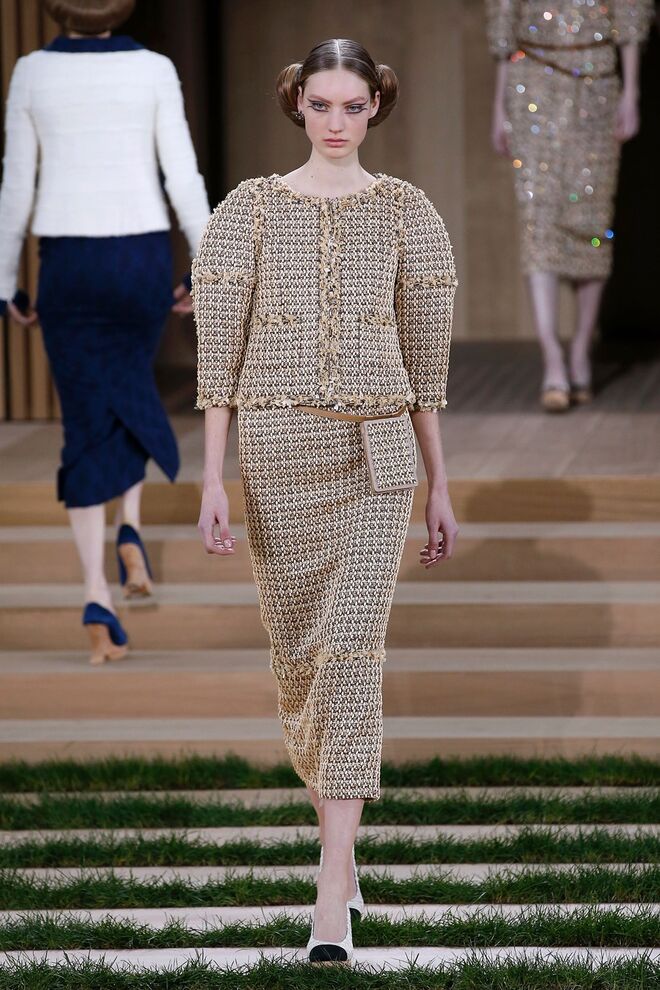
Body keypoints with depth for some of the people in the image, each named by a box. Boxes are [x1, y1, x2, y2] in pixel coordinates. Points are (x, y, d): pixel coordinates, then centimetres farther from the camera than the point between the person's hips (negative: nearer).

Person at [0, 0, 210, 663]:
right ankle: (130, 532, 12)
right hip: (141, 258, 0)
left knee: (88, 431, 4)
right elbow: (183, 177, -7)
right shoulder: (154, 70, -4)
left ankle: (98, 602, -9)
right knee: (129, 390, 30)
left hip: (68, 262, 0)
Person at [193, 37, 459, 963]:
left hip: (378, 453, -1)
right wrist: (213, 479, -4)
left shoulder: (406, 211, 5)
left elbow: (426, 356, 8)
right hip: (277, 450, 1)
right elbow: (219, 351, 2)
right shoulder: (249, 209, 4)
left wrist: (441, 483, 7)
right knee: (297, 656, 10)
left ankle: (331, 906, -17)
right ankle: (343, 851, 33)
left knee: (353, 657, -13)